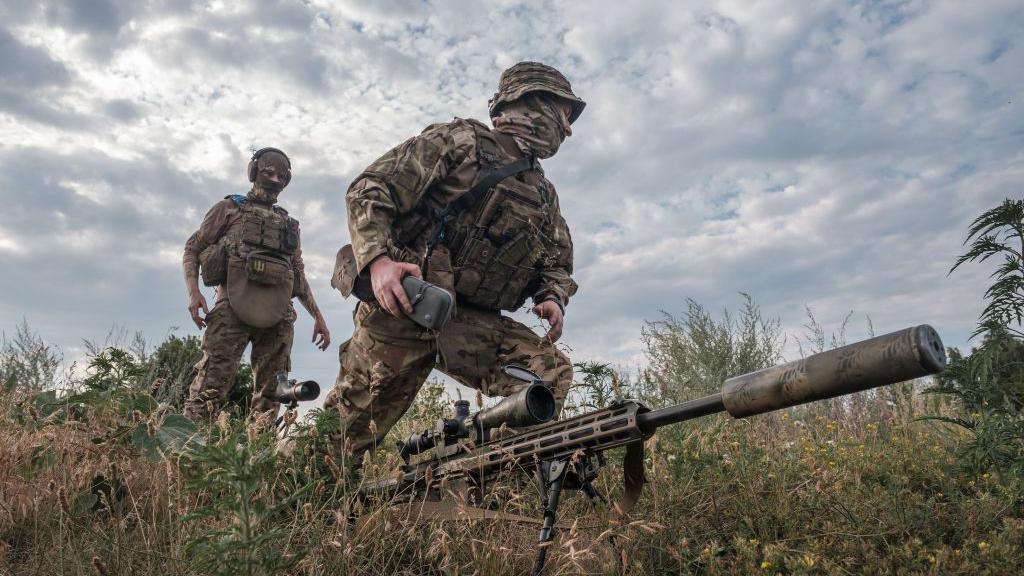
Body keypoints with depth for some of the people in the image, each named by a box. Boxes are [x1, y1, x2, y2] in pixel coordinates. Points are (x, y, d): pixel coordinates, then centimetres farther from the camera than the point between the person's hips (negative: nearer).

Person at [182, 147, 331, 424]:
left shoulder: (289, 224, 28)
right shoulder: (229, 207, 18)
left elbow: (299, 273, 27)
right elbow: (193, 248, 12)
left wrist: (317, 315, 17)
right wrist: (193, 290, -6)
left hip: (279, 311, 4)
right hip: (233, 304, -4)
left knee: (270, 393, -1)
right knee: (211, 384, -14)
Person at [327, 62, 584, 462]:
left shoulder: (544, 194, 19)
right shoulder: (461, 140, 0)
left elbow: (558, 263, 24)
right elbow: (370, 189, -6)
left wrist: (554, 298, -1)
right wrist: (378, 258, -23)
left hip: (475, 322, 5)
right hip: (401, 304, -5)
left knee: (551, 371, -15)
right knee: (349, 423, 2)